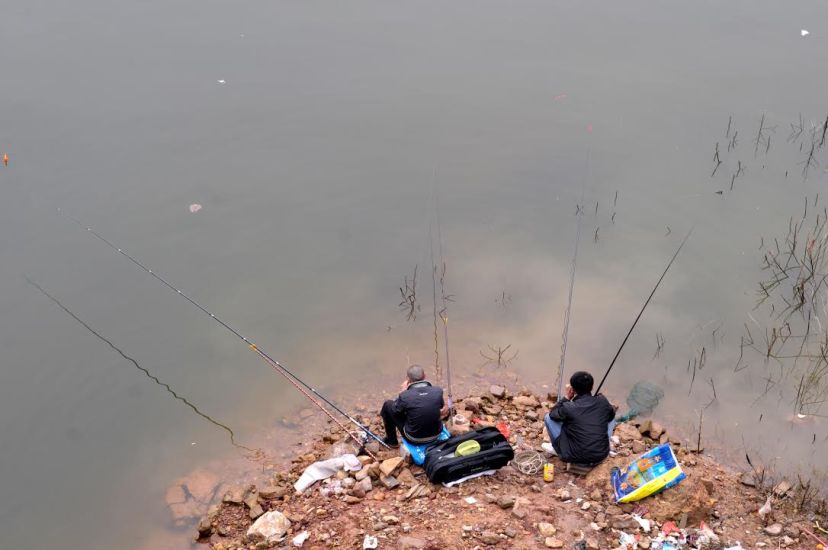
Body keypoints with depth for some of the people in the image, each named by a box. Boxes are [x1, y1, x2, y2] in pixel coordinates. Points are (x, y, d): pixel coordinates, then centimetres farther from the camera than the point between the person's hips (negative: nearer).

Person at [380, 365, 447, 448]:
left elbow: (394, 411, -3)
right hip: (436, 435, 3)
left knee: (388, 404, 13)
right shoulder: (438, 391, -16)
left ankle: (391, 440, 30)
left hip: (414, 439, -3)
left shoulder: (405, 396, -24)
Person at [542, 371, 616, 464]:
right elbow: (611, 415, 16)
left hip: (577, 457, -3)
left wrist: (567, 398, 6)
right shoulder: (602, 401, -6)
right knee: (610, 417, 23)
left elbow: (552, 414, 4)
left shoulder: (568, 408, -17)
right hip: (602, 455, 3)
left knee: (548, 417, 8)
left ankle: (557, 449, 22)